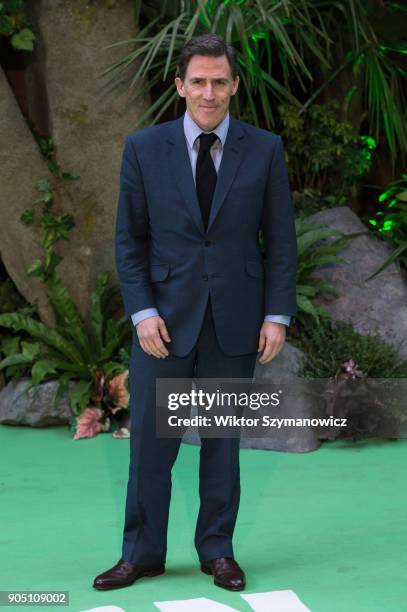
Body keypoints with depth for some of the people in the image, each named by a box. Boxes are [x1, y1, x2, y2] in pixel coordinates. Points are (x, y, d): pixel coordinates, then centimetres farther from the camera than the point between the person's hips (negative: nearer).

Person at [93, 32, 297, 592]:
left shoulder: (264, 149, 0)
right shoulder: (144, 148, 0)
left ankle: (217, 550, 21)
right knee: (150, 441, 2)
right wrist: (142, 311, -8)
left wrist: (277, 315, -5)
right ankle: (142, 554, 14)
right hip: (165, 318, 0)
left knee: (223, 440, 9)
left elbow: (281, 241, 3)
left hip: (235, 319, 0)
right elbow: (129, 238, 3)